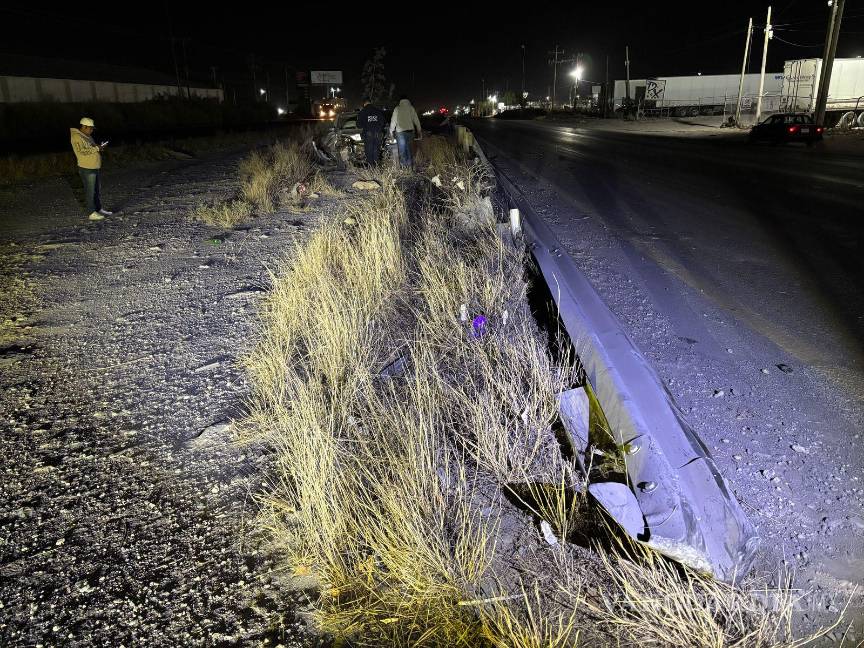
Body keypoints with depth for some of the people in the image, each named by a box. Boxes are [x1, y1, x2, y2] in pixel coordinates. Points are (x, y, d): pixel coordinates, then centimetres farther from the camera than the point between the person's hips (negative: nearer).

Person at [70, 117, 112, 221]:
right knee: (90, 191, -5)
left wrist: (99, 147, 5)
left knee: (97, 190, 16)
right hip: (87, 169, -10)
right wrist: (96, 148, -22)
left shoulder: (87, 136, 16)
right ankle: (92, 213, -2)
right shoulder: (77, 137, -15)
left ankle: (99, 209, 26)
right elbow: (82, 151, -25)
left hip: (94, 168, 10)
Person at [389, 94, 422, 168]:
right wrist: (419, 131, 11)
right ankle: (410, 164, 10)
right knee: (409, 148, 11)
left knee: (402, 149, 5)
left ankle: (404, 165, 5)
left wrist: (391, 131, 12)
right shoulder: (411, 108, 3)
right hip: (410, 130, 2)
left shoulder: (397, 109, -3)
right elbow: (416, 120, 4)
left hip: (400, 131, -2)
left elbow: (393, 121, 0)